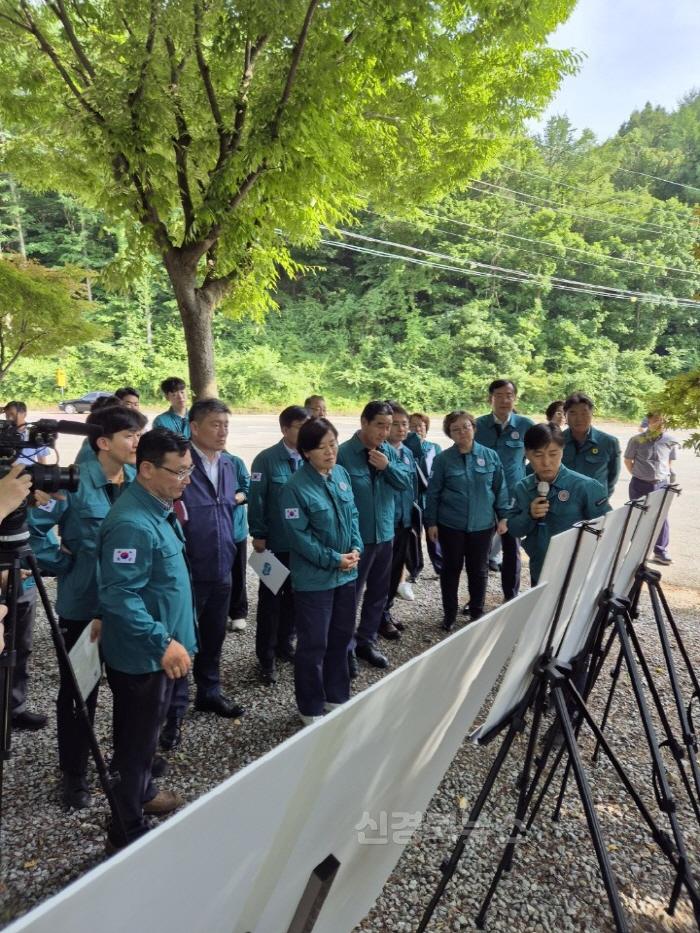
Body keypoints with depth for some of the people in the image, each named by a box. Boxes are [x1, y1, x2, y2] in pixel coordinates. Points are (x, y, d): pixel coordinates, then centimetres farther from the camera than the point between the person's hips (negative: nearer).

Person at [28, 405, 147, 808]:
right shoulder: (76, 483, -18)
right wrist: (60, 564, -13)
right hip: (83, 606, -5)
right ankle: (74, 773, 31)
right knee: (78, 693, 11)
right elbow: (35, 525, -14)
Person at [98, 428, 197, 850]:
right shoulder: (132, 523, -28)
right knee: (137, 737, 8)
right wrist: (163, 642, -31)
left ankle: (143, 791, 47)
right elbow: (120, 596, -31)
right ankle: (128, 830, 26)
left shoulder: (159, 509, 4)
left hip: (158, 648, 9)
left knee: (146, 730, 26)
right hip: (142, 654, -9)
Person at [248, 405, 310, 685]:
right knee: (270, 599, 7)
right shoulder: (267, 459, -13)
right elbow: (256, 499, -11)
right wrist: (258, 535, -12)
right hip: (275, 543, -4)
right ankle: (266, 657, 19)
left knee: (294, 596, 17)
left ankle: (284, 644, 35)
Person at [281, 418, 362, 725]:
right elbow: (299, 536, -18)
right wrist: (333, 560, -18)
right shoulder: (296, 487, -18)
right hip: (314, 578, -7)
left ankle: (337, 696, 38)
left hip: (346, 573, 7)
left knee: (341, 637, 19)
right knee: (313, 644, 6)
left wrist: (355, 548, -5)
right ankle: (311, 709, 25)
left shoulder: (341, 474, 3)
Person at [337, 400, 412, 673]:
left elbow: (405, 483, 3)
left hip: (385, 533, 7)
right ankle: (345, 649, 20)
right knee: (350, 595, 4)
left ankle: (366, 642, 34)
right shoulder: (344, 454, -15)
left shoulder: (390, 452, 4)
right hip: (356, 536, -6)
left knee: (378, 593, 17)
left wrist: (388, 466, -15)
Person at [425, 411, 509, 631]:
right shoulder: (443, 459, -6)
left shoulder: (490, 456, -2)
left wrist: (502, 517, 2)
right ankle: (449, 614, 25)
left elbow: (500, 489, 4)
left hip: (482, 525, 1)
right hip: (450, 525, -1)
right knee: (451, 569, 11)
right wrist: (431, 522, -3)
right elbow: (433, 493, -2)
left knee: (479, 570, 13)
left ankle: (477, 613, 31)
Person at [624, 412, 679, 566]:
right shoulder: (636, 440, -10)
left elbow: (670, 462, 11)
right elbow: (628, 461, 2)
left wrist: (667, 477, 8)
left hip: (662, 485, 2)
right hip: (640, 485, -1)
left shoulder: (670, 441, -4)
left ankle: (661, 551, 16)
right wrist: (639, 475, 4)